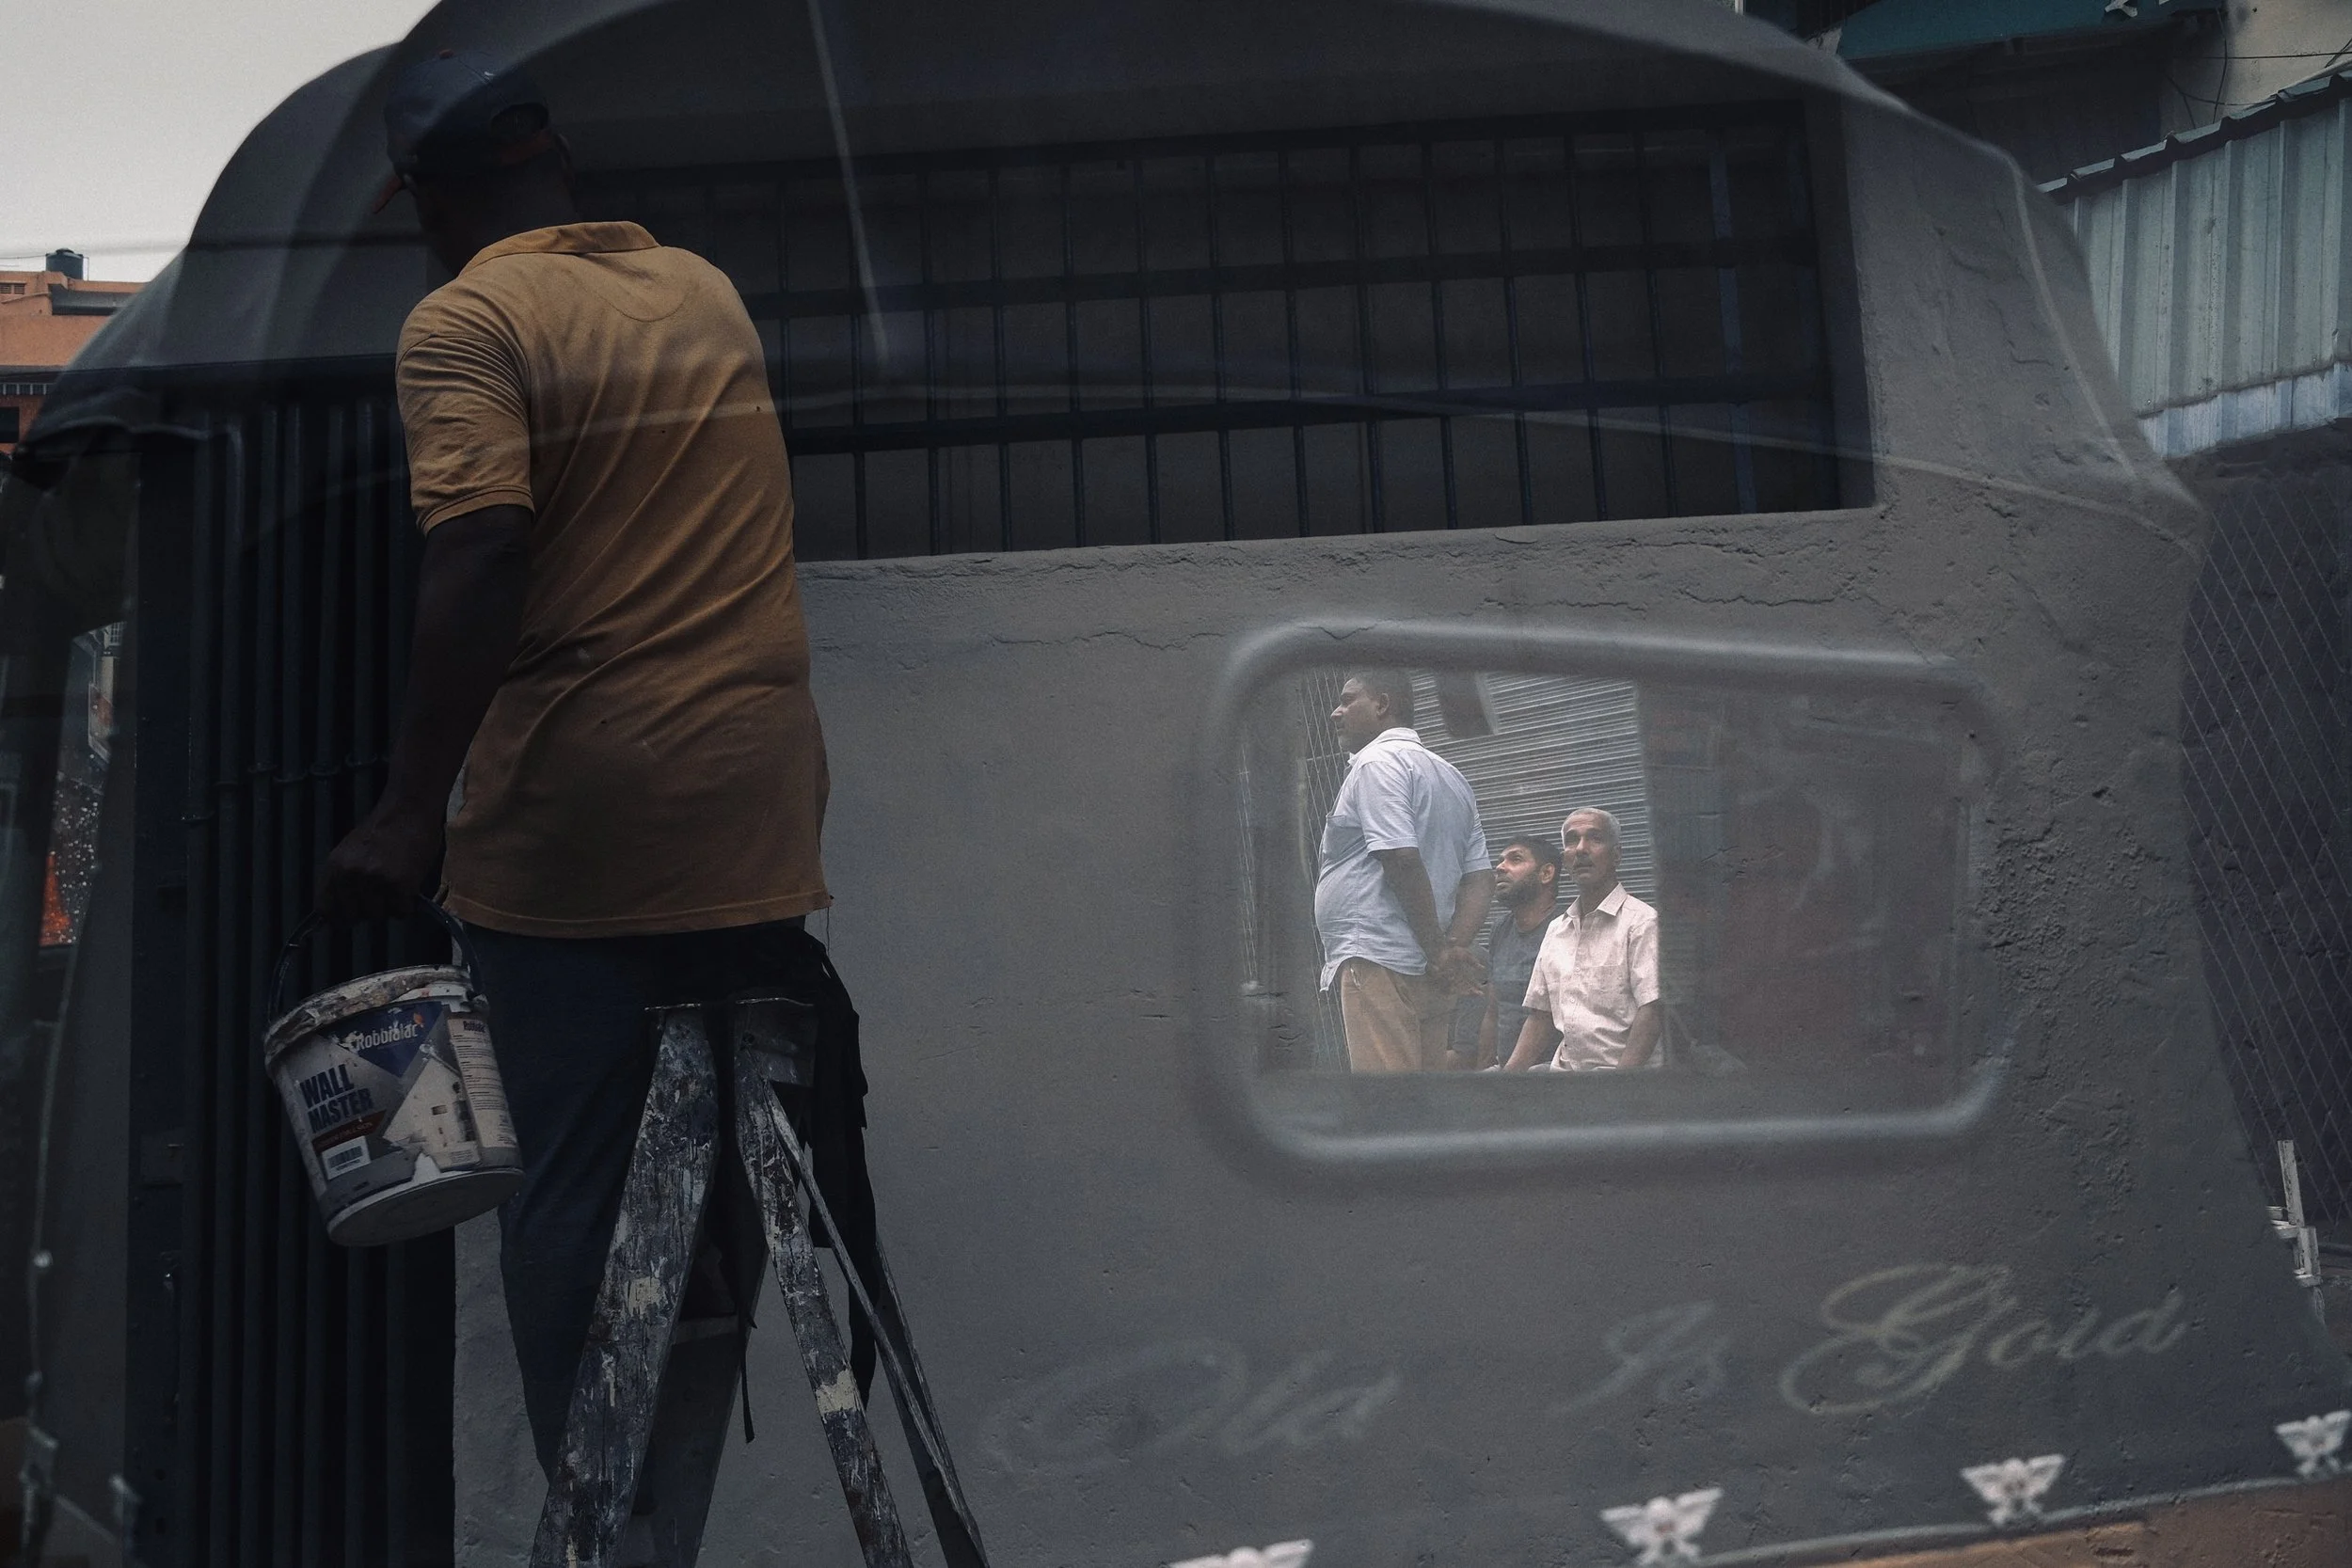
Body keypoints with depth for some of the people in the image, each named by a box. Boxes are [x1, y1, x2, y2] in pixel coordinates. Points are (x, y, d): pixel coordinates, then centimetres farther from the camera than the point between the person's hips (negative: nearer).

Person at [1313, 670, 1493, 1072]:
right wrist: (1453, 948, 1)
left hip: (1376, 963, -9)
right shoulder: (1452, 777, 24)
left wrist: (1439, 950, -12)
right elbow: (1481, 877, 15)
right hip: (1429, 976, 9)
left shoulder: (1377, 761, -4)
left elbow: (1402, 861, -17)